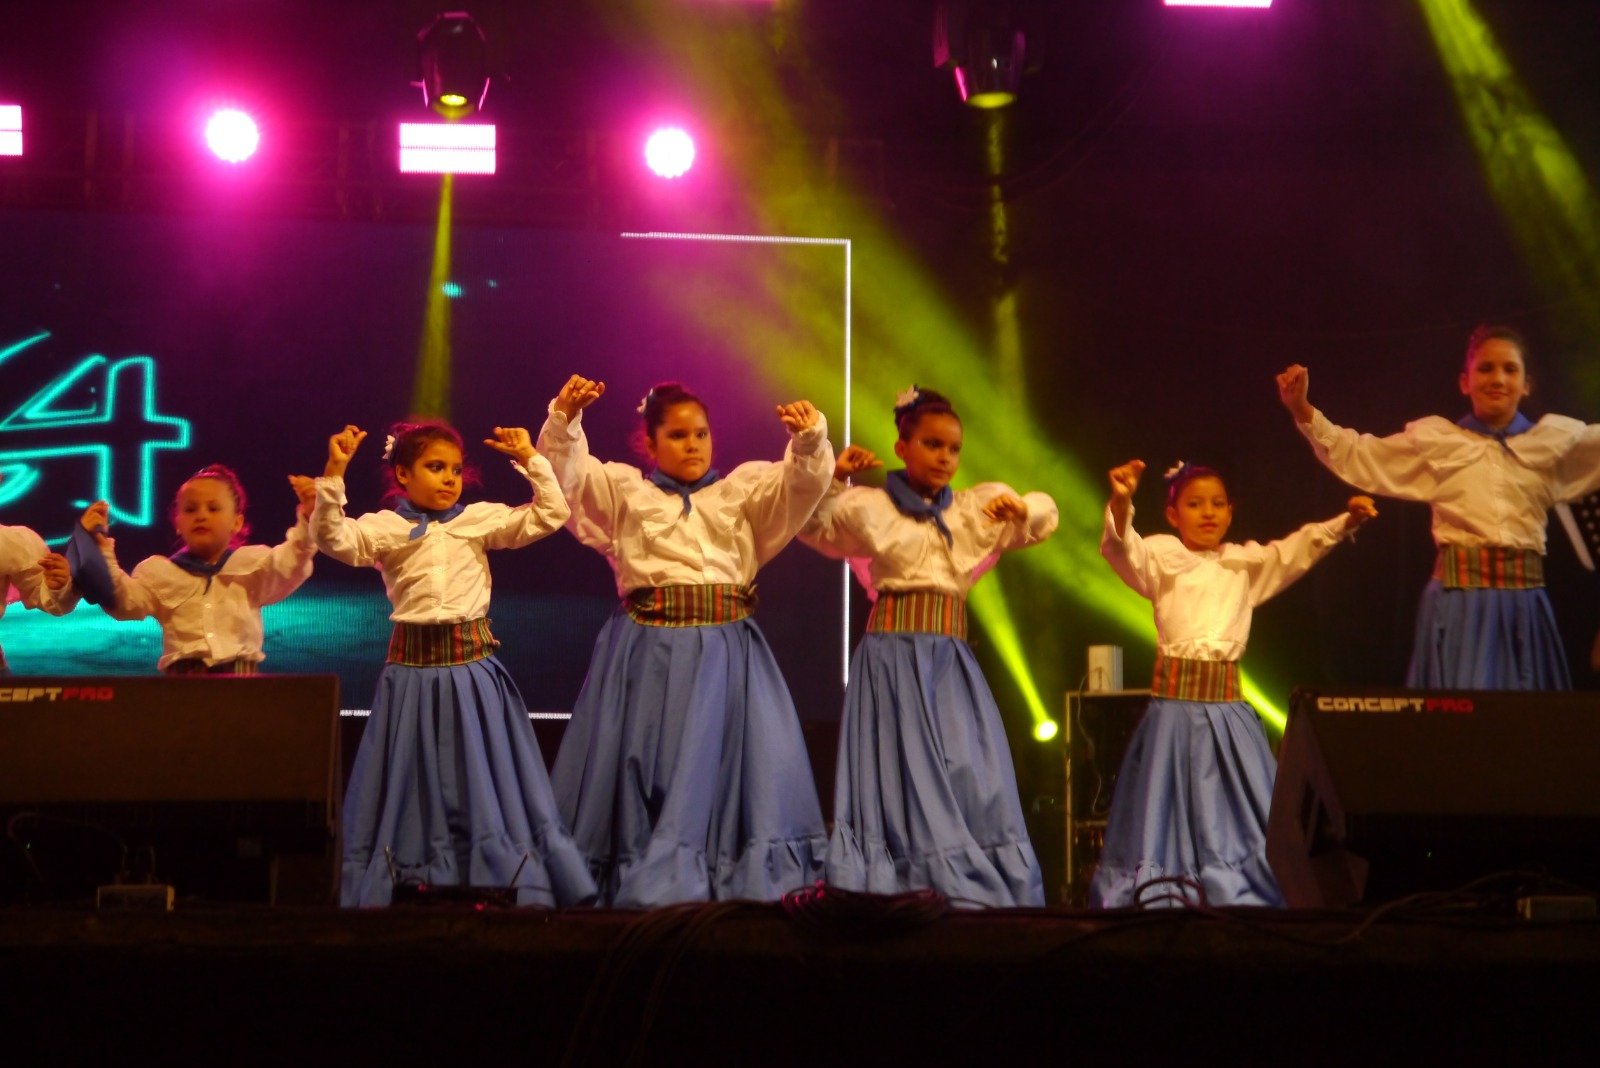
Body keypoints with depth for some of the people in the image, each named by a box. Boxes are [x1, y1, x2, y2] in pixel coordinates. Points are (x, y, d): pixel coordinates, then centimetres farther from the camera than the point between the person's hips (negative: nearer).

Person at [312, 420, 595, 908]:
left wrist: (531, 460, -3)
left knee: (481, 775, 6)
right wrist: (334, 475, -23)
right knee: (412, 778, 8)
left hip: (472, 665, 1)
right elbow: (334, 538, -15)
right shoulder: (384, 527, 0)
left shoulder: (481, 519, 5)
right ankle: (410, 881, 17)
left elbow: (550, 515, 3)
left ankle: (505, 880, 13)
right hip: (413, 668, -1)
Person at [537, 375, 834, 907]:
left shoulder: (744, 489, 12)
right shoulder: (622, 489, 11)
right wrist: (565, 418, -16)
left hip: (725, 651, 1)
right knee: (640, 763, 3)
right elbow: (565, 471, 1)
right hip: (649, 648, 0)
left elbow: (802, 483, -1)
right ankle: (645, 881, 12)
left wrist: (810, 438, -21)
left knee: (730, 758, -3)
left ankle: (751, 876, 5)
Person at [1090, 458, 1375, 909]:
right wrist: (1120, 504, -36)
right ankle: (1161, 896, 6)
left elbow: (1298, 550, 3)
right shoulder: (1162, 557, 3)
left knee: (1237, 811, 5)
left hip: (1229, 707, 3)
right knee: (1172, 806, 0)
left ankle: (1236, 892, 11)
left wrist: (1346, 521, -14)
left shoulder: (1246, 563, 14)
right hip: (1175, 702, -3)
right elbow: (1123, 550, -15)